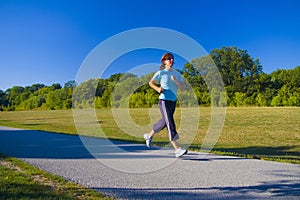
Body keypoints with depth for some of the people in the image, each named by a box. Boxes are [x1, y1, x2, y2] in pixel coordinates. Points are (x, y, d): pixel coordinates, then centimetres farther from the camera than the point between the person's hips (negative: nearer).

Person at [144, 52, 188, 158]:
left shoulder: (177, 74, 8)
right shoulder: (161, 73, -4)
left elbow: (181, 88, 1)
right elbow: (150, 82, 7)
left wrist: (176, 81, -17)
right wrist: (158, 88, -10)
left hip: (173, 101, 6)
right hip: (164, 101, -6)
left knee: (164, 122, 20)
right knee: (170, 124, -13)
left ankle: (149, 135, 44)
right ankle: (177, 149, -14)